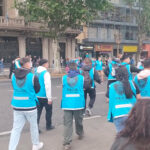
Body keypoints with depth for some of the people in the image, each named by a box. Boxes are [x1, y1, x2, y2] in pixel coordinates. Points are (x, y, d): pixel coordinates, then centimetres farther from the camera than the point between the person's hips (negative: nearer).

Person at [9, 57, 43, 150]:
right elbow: (37, 89, -2)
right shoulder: (33, 77, -14)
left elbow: (15, 88, 11)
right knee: (33, 126, 17)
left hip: (17, 105, 4)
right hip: (30, 105, -3)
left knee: (16, 128, 9)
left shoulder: (14, 76, -1)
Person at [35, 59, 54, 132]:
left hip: (37, 96, 6)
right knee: (48, 111, 13)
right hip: (45, 96, -6)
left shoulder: (36, 72, 6)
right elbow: (47, 86, -20)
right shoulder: (46, 73, -16)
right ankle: (48, 126, 26)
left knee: (38, 111, 9)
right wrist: (49, 98, -18)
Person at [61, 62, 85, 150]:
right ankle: (80, 134, 44)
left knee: (67, 124, -1)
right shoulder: (81, 77, -2)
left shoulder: (64, 78, -1)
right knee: (78, 121, 21)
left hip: (67, 104, 0)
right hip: (78, 103, 1)